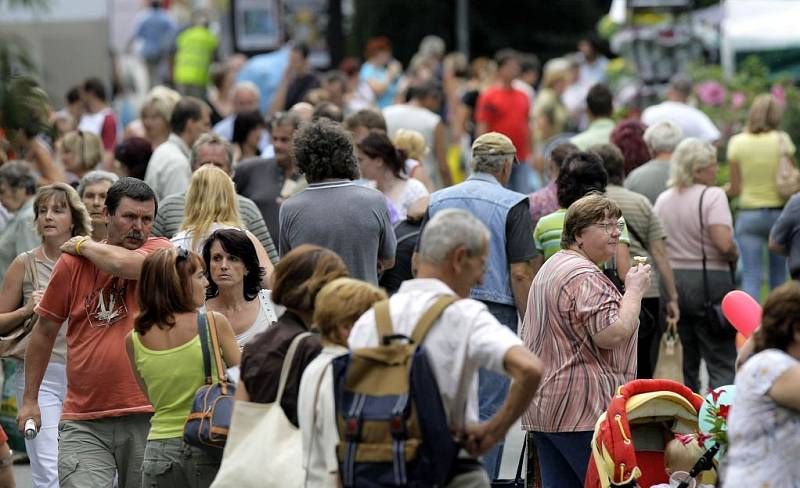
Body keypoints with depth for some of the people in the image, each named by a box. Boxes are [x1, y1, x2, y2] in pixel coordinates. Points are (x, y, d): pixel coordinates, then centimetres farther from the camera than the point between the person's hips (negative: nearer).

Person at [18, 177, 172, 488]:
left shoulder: (160, 252, 1)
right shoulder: (72, 263, 4)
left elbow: (124, 263, -22)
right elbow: (45, 331, 13)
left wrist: (84, 245, -2)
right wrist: (30, 398, 13)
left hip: (146, 417, 0)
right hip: (82, 423, 0)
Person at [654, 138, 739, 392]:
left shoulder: (663, 200, 9)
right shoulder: (713, 196, -11)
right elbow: (724, 243, -21)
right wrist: (734, 255, -2)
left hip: (671, 281, 6)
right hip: (710, 282, -6)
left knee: (685, 361, 13)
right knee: (722, 362, -4)